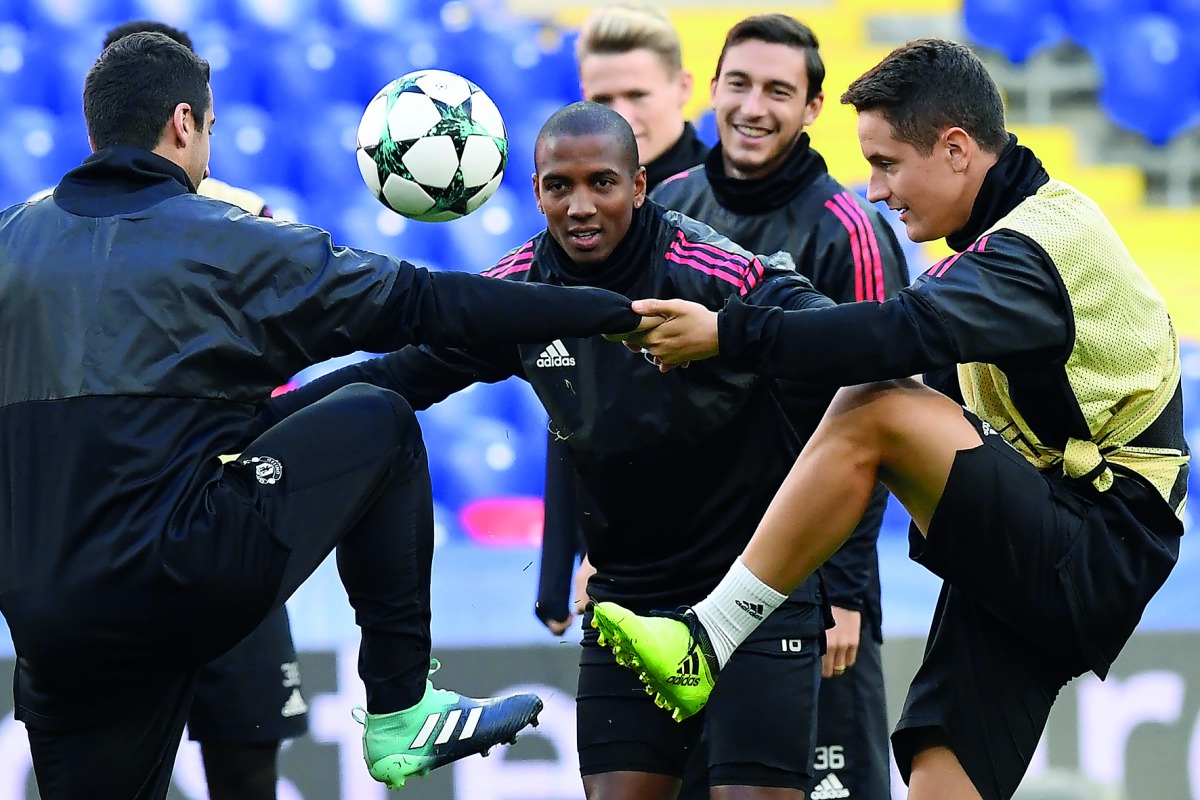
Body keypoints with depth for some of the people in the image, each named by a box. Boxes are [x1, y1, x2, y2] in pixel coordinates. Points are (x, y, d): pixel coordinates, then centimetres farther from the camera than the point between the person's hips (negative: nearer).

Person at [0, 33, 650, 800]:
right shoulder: (225, 243, 1)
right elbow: (421, 303, 3)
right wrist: (610, 311, 10)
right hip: (188, 578, -4)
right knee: (379, 425, 15)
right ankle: (401, 712, 15)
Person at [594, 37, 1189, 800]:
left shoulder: (1042, 246, -16)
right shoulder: (1031, 227, 15)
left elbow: (902, 336, -29)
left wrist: (729, 335, -25)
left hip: (1096, 555, -9)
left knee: (873, 411, -23)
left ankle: (706, 642, -19)